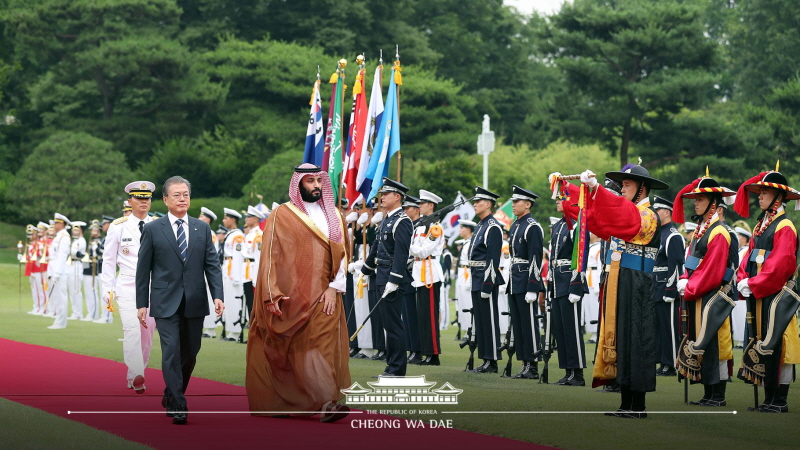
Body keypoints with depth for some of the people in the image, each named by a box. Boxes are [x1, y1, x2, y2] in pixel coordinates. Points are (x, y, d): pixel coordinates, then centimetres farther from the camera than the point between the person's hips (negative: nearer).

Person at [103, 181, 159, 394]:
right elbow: (109, 260, 5)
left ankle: (133, 377, 13)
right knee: (132, 329, -17)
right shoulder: (118, 227, 1)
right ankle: (136, 375, -25)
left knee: (147, 332, 3)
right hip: (127, 286, -2)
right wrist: (108, 289, 1)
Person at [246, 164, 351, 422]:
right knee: (305, 350, -8)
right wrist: (272, 295, -11)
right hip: (293, 299, -3)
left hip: (325, 297, 3)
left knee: (326, 349, -7)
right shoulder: (281, 216, 2)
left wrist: (334, 288, -4)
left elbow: (343, 254, 9)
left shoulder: (334, 216, 13)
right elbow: (270, 256, -2)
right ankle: (326, 402, -11)